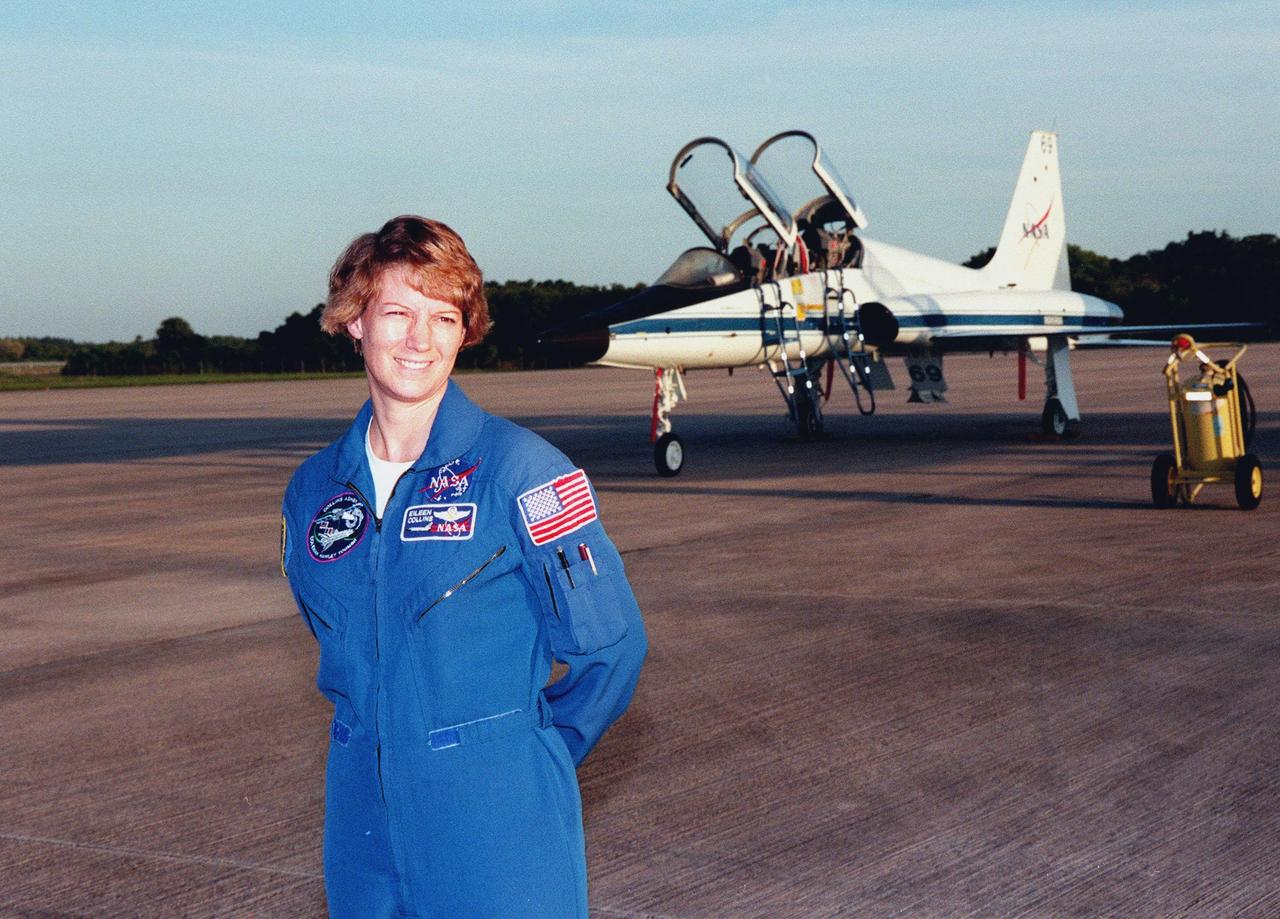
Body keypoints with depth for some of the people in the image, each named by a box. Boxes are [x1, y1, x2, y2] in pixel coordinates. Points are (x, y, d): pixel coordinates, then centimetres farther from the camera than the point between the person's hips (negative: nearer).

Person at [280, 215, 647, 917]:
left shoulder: (517, 468, -9)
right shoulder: (314, 490, 5)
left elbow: (609, 643, -6)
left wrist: (524, 752, 4)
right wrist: (383, 734, 14)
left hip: (495, 821, -4)